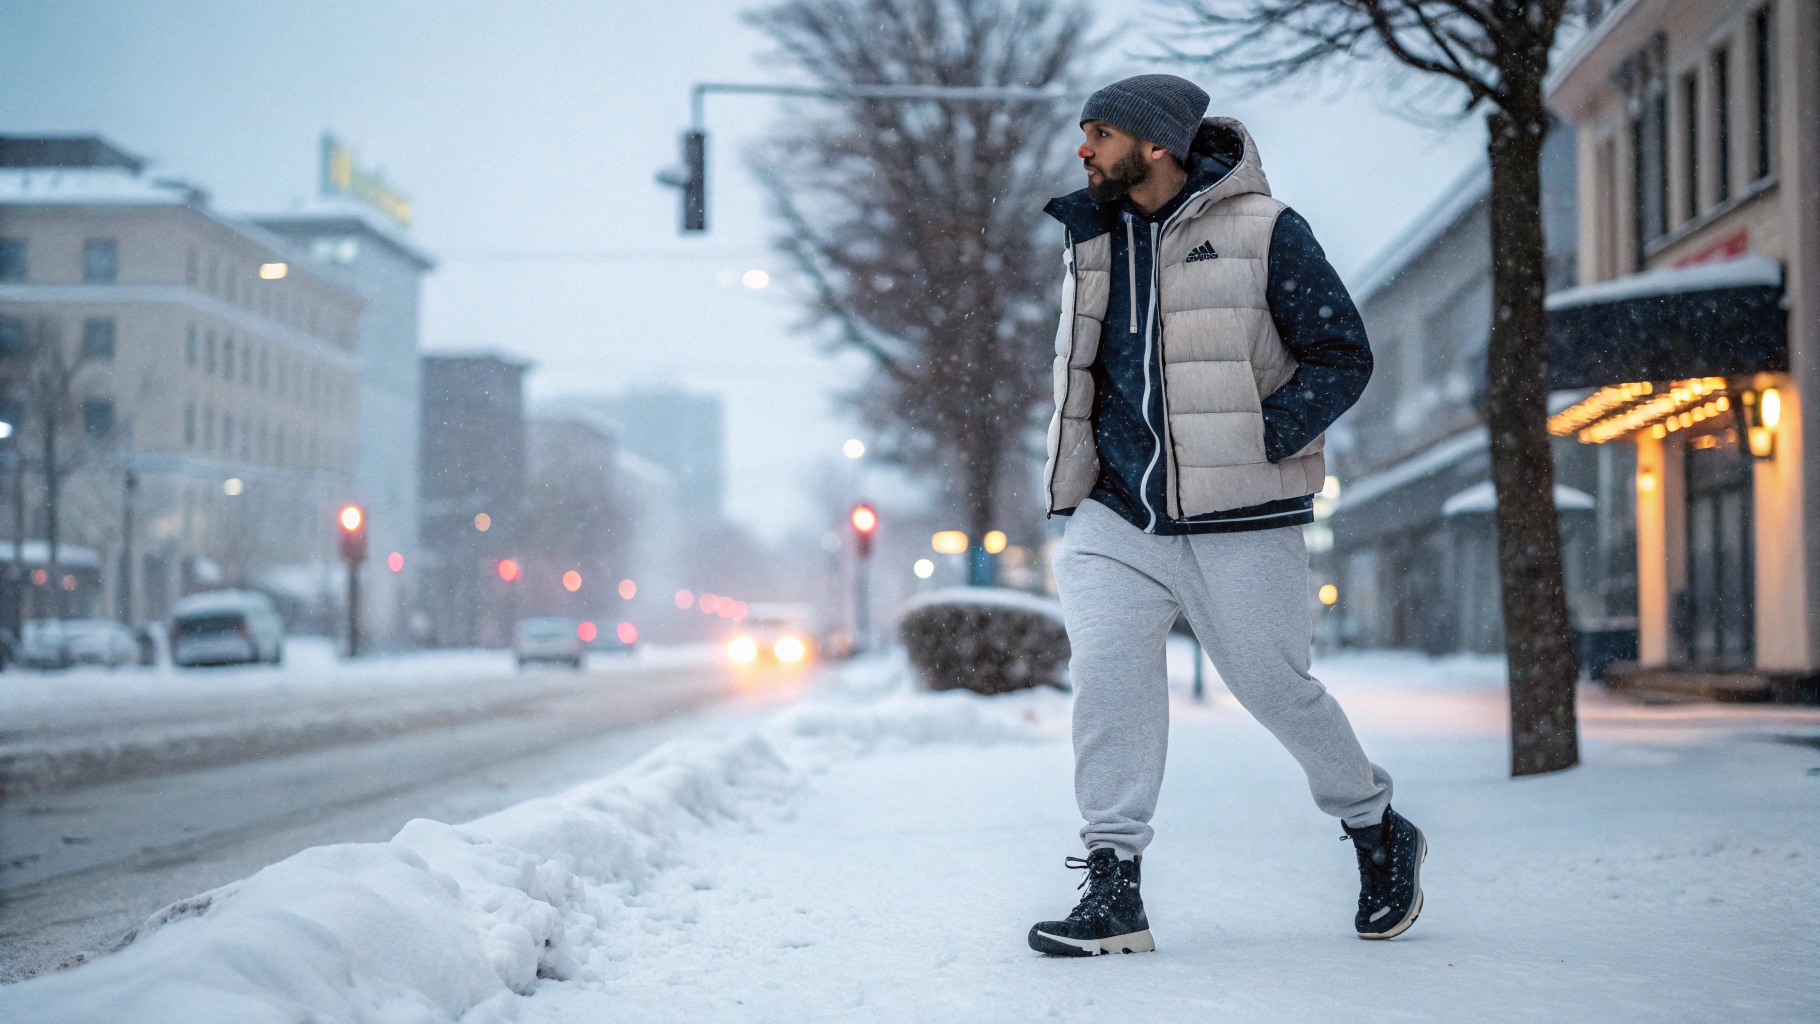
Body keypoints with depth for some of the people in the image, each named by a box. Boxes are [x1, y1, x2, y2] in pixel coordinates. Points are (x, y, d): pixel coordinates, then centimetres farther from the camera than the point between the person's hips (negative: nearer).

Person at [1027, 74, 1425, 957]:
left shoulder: (1261, 230, -6)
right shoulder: (1093, 240, 12)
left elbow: (1343, 356, -6)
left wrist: (1256, 444, -15)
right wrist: (1082, 468, 14)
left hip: (1239, 520, -4)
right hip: (1118, 517, 4)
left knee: (1275, 687, 2)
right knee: (1107, 667, -14)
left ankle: (1378, 834, 28)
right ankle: (1113, 889, -9)